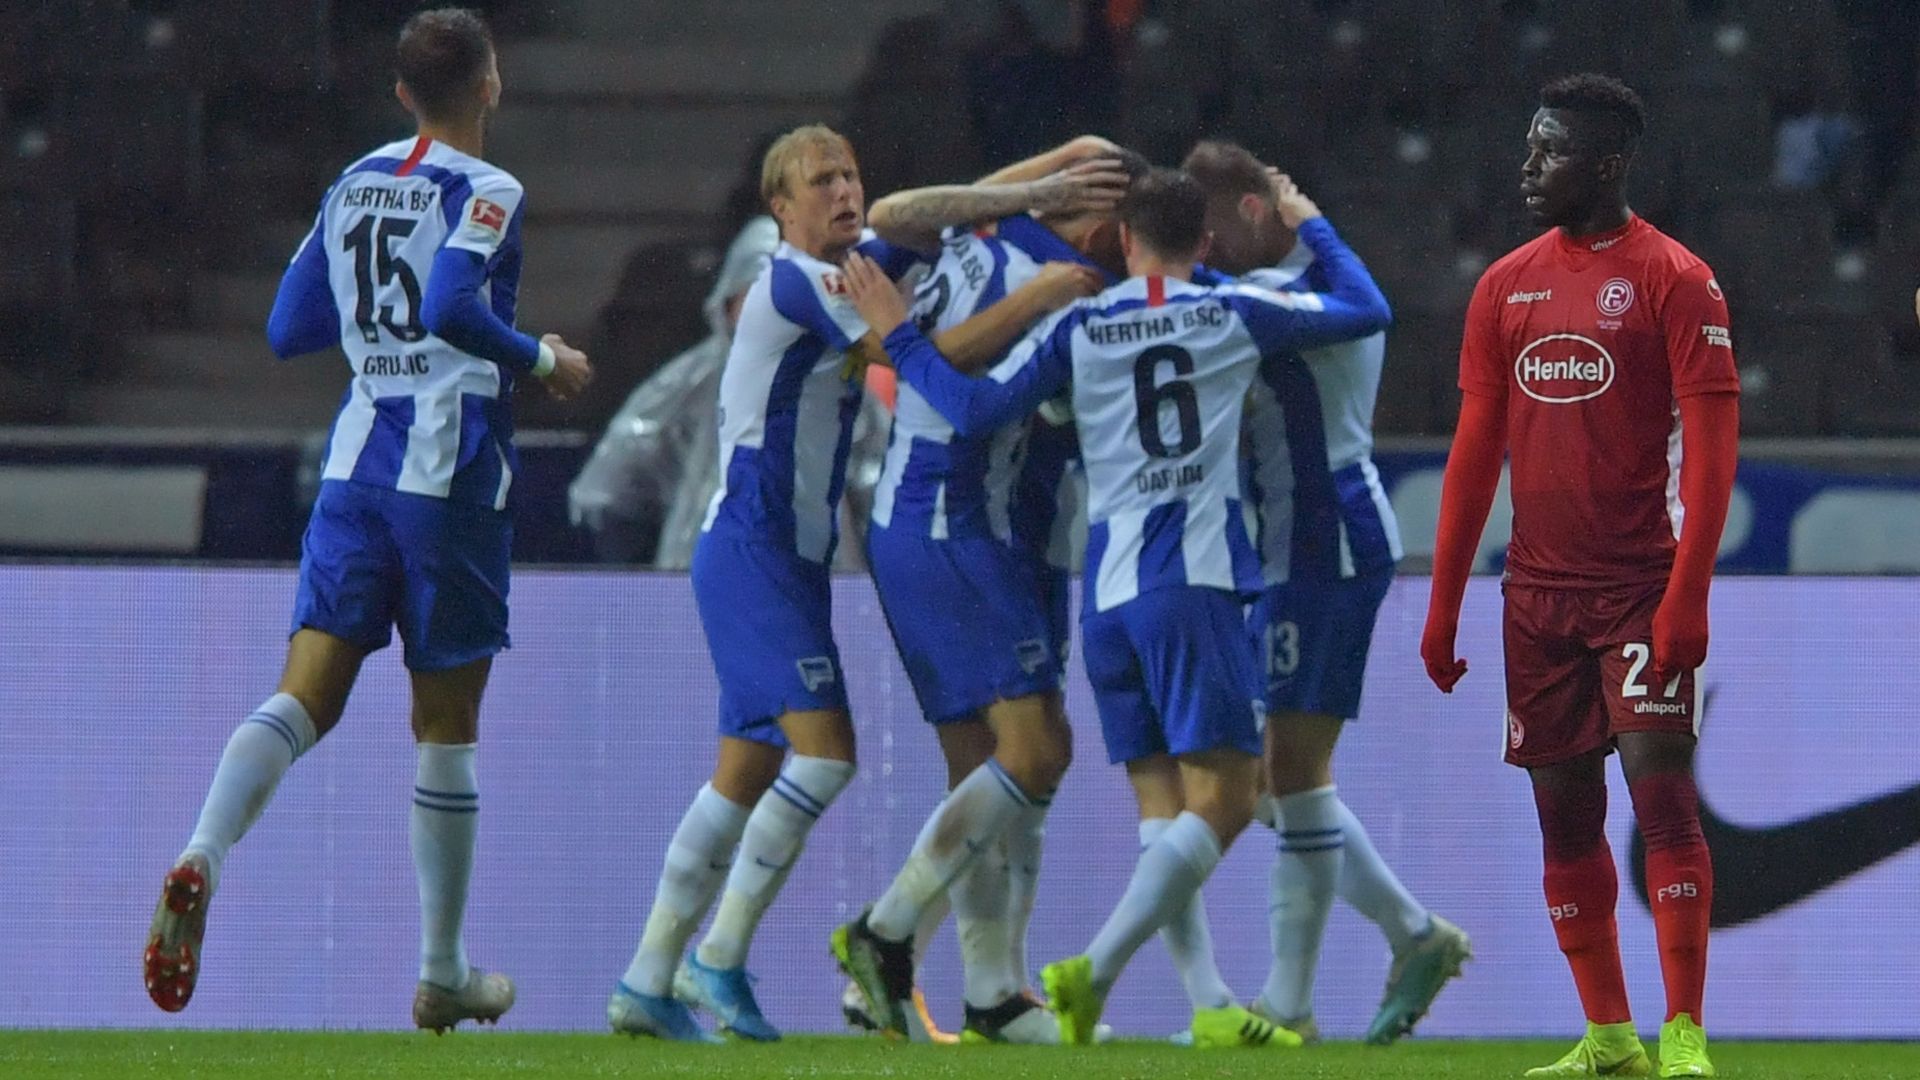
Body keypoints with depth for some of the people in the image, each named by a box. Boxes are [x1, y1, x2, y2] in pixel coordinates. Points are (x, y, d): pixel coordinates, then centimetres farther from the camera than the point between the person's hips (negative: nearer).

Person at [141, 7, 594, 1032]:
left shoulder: (353, 186, 13)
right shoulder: (486, 193, -6)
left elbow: (288, 328, 16)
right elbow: (454, 309, -22)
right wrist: (542, 360, -7)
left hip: (356, 465, 5)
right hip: (452, 471, -5)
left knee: (306, 694, -4)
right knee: (446, 729, 5)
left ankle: (201, 859, -33)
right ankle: (442, 977, 13)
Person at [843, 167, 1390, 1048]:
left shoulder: (1079, 329, 7)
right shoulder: (1232, 315, 5)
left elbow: (976, 408, 2)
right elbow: (1366, 311, 15)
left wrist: (897, 337, 15)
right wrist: (1312, 226, 30)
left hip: (1107, 594, 4)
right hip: (1194, 580, -4)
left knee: (1170, 811, 9)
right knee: (1223, 797, -9)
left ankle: (1211, 1008, 1)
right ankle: (1094, 971, -23)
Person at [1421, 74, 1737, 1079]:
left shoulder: (1674, 280, -5)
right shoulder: (1506, 286, 11)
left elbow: (1709, 449, -10)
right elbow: (1475, 452, 14)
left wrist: (1686, 594, -18)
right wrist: (1443, 606, 11)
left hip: (1640, 585, -6)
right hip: (1538, 590, 6)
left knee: (1661, 791, -12)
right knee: (1564, 813, 6)